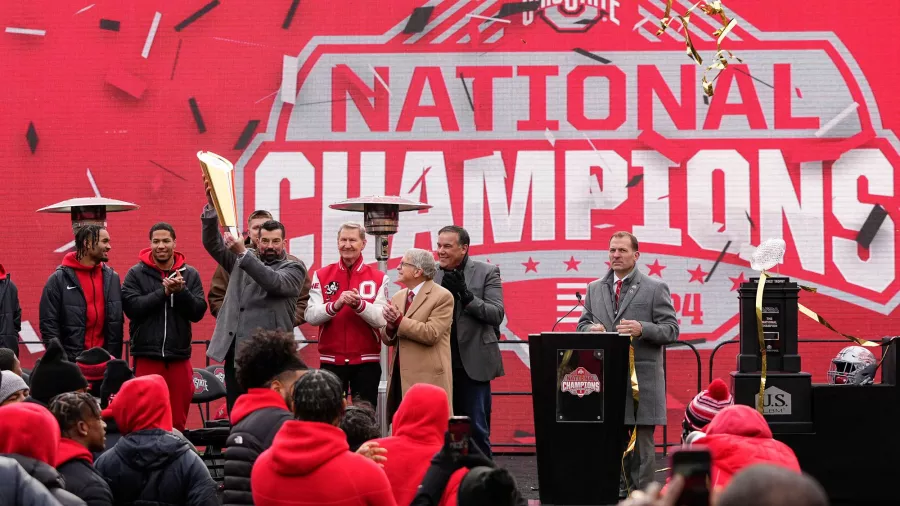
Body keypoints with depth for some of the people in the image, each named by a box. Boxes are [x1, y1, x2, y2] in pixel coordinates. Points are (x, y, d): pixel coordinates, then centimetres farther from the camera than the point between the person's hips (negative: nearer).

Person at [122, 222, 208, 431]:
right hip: (147, 356, -2)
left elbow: (198, 312, 0)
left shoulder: (189, 274, 8)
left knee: (178, 420, 4)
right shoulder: (136, 274, 2)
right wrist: (163, 292, -16)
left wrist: (181, 291, -16)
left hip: (179, 356, 2)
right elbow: (132, 307, -11)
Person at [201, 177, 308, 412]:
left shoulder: (294, 268, 4)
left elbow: (275, 282, -16)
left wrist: (243, 253, -25)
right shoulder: (242, 260, 18)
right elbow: (212, 243, 7)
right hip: (234, 349, 5)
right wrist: (211, 205, -8)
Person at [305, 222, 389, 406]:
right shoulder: (321, 276, 5)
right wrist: (335, 305, -22)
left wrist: (359, 304, -24)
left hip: (366, 361, -1)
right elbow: (311, 316, -6)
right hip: (331, 361, 1)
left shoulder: (379, 278, 2)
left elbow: (381, 319, -8)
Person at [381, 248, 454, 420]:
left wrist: (399, 321, -15)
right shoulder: (398, 297, 16)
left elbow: (431, 334, -18)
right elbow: (387, 339, 15)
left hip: (428, 378, -7)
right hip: (400, 377, 7)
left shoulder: (442, 296, -8)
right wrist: (390, 325, -8)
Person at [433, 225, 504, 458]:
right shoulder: (431, 275, 6)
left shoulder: (487, 272, -2)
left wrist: (466, 296, -20)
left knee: (476, 429, 1)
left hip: (472, 364, -3)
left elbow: (497, 314, -8)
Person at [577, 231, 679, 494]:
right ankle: (617, 490, 12)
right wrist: (591, 329, -5)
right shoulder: (595, 289, 15)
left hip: (642, 380, -4)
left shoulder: (655, 288, 2)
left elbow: (671, 330, -2)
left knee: (641, 442, -1)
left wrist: (642, 329, -19)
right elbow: (582, 324, 19)